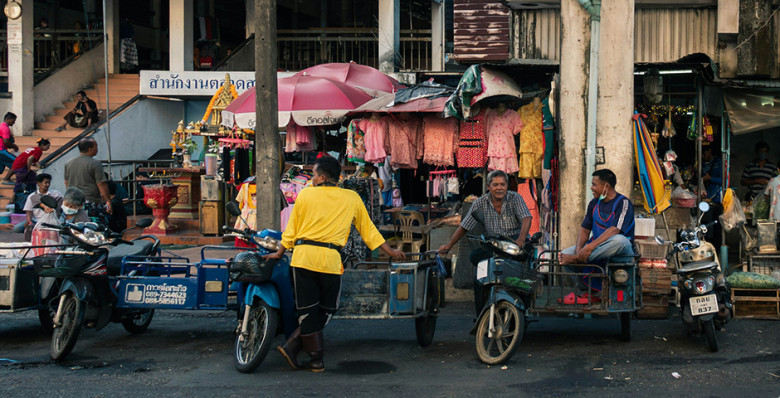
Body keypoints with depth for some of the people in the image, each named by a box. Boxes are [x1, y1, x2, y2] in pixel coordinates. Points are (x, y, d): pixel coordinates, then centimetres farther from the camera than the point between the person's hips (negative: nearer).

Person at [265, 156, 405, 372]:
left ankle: (317, 360, 7)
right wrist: (391, 251, 22)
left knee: (308, 309, 6)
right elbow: (368, 229, 13)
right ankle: (292, 346, 8)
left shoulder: (305, 194, 6)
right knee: (326, 310, 14)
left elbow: (291, 230, 11)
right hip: (330, 259, 0)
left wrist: (279, 253, 25)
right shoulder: (352, 198, 8)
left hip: (303, 255, 0)